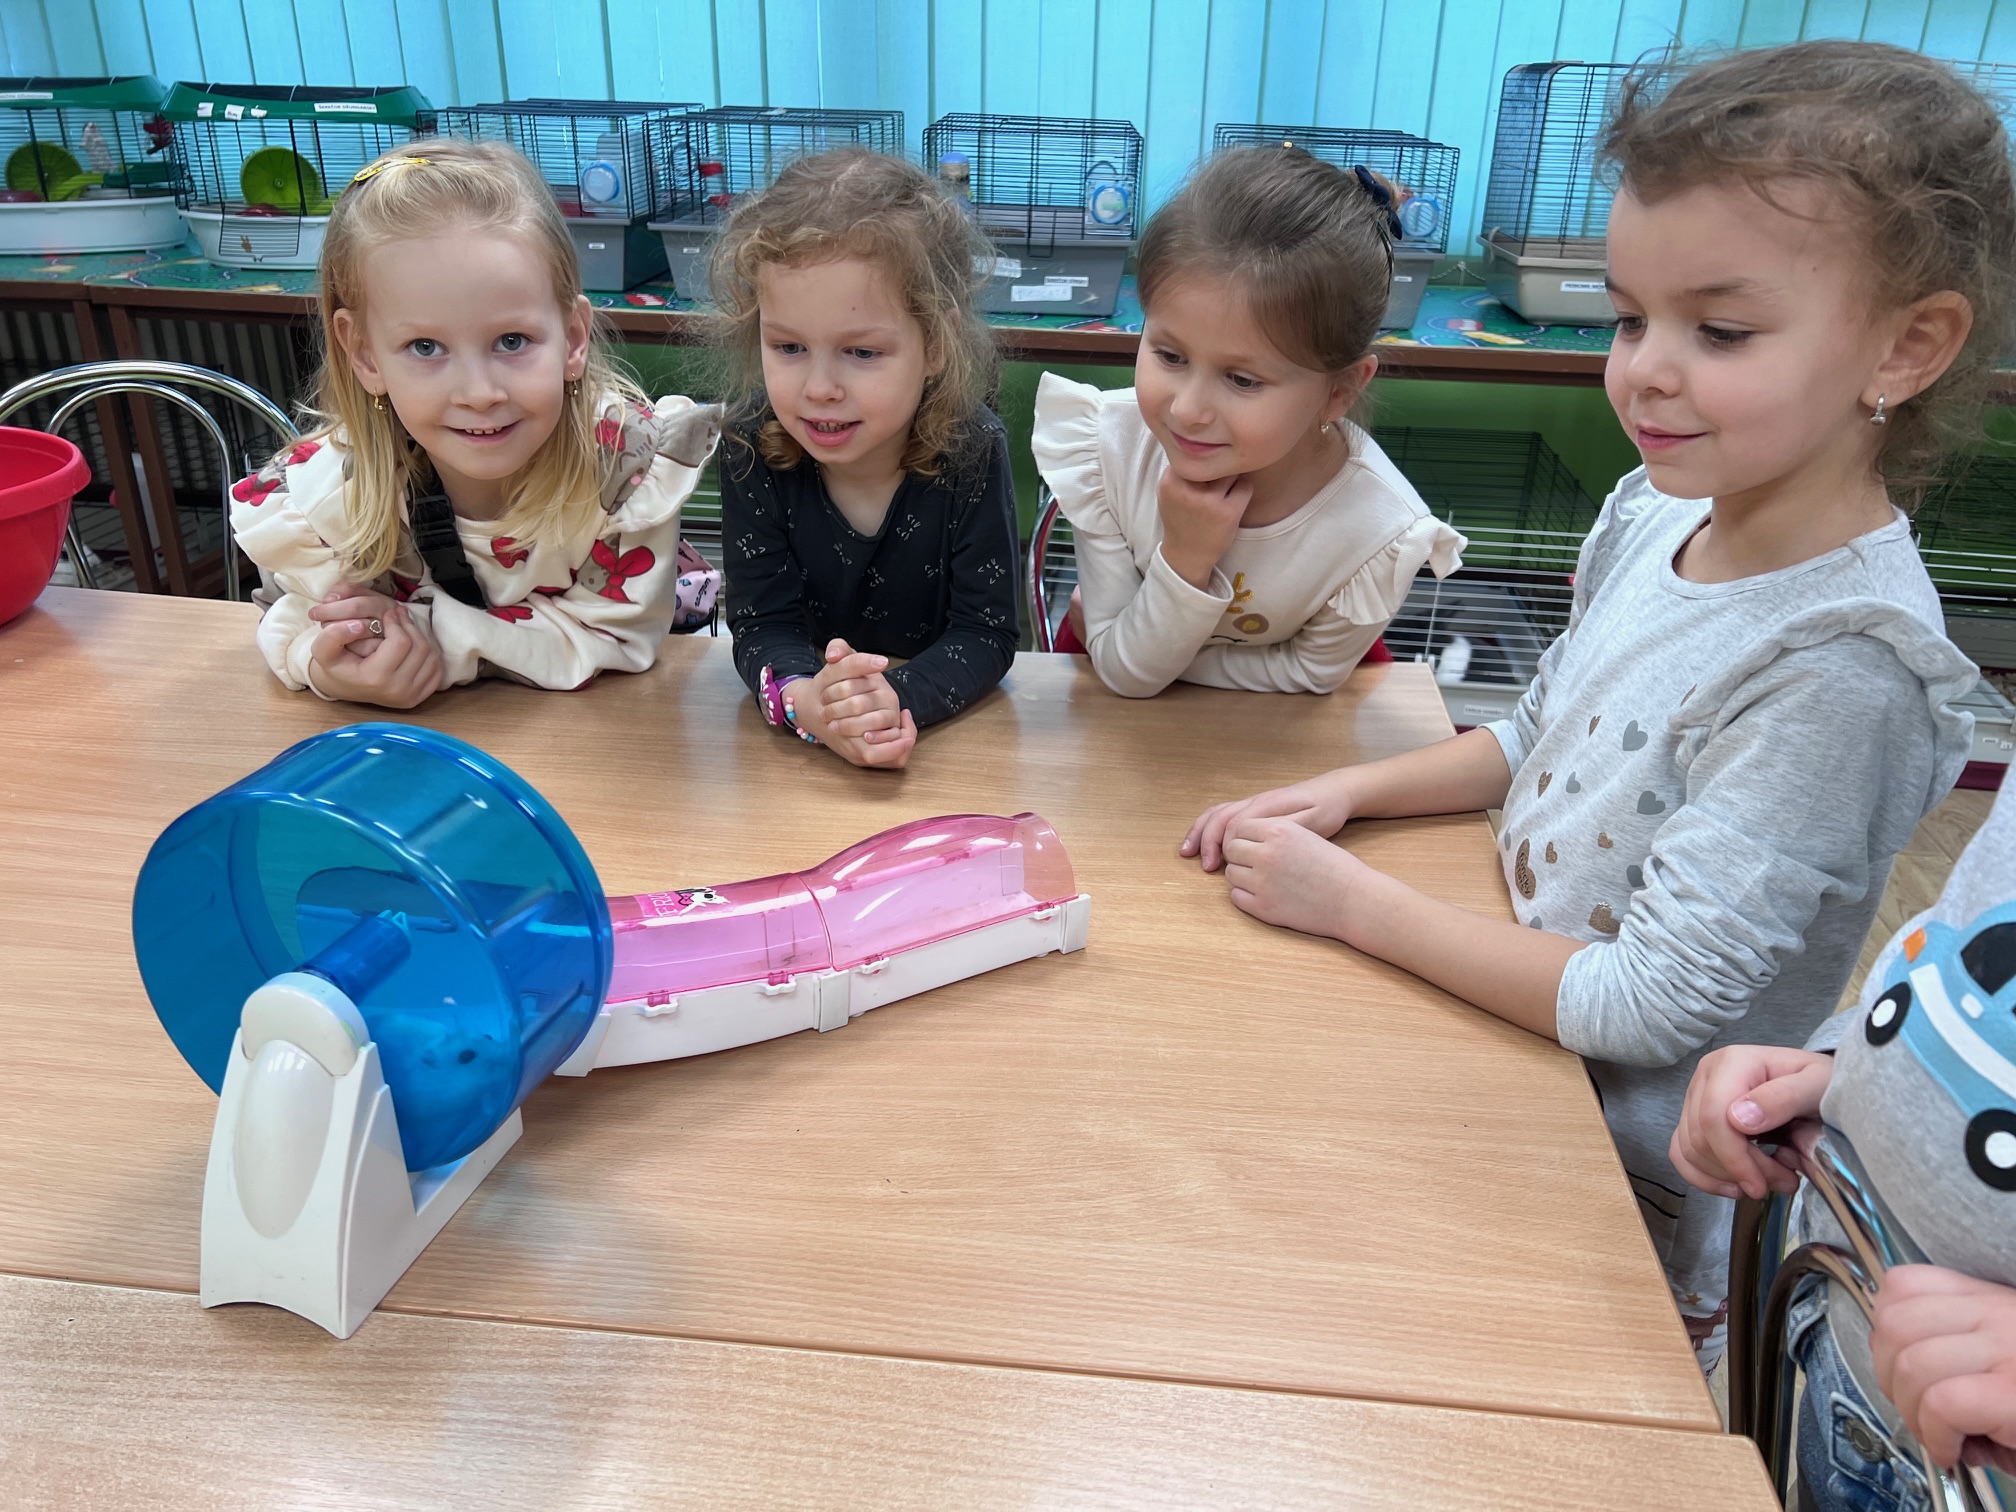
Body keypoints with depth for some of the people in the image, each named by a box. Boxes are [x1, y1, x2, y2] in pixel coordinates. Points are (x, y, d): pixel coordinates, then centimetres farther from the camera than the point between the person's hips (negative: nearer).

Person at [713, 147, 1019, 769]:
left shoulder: (972, 451, -17)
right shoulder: (752, 449, -13)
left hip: (949, 723, -1)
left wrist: (893, 699, -35)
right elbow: (761, 625, -14)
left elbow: (987, 634, -16)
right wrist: (806, 701, -36)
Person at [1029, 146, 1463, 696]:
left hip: (1285, 723, 0)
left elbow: (1307, 672, -10)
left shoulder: (1380, 537, -30)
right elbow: (1125, 675, -18)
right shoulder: (1104, 445, -26)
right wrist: (1185, 560, -35)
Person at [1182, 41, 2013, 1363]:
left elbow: (1649, 1004, -27)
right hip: (1507, 1059, 6)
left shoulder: (1840, 668, -29)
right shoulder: (1660, 512, -6)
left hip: (1639, 1203, -6)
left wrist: (1353, 902, -22)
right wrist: (1352, 791, -4)